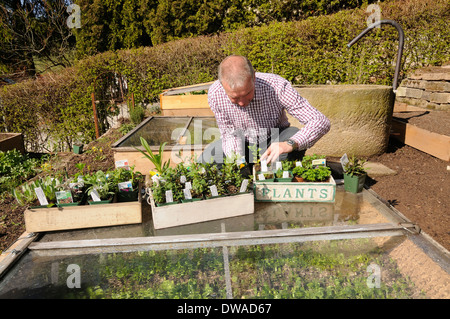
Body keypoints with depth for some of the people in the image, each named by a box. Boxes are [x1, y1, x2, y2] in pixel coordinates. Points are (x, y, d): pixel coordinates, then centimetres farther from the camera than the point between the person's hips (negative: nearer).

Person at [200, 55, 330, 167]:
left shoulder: (277, 86, -32)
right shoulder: (215, 93, -25)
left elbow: (321, 122, -32)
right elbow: (229, 134, -11)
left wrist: (290, 144, -49)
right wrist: (235, 157, -33)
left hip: (275, 140, -1)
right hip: (244, 143, 2)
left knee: (295, 136, -35)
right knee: (205, 160, -21)